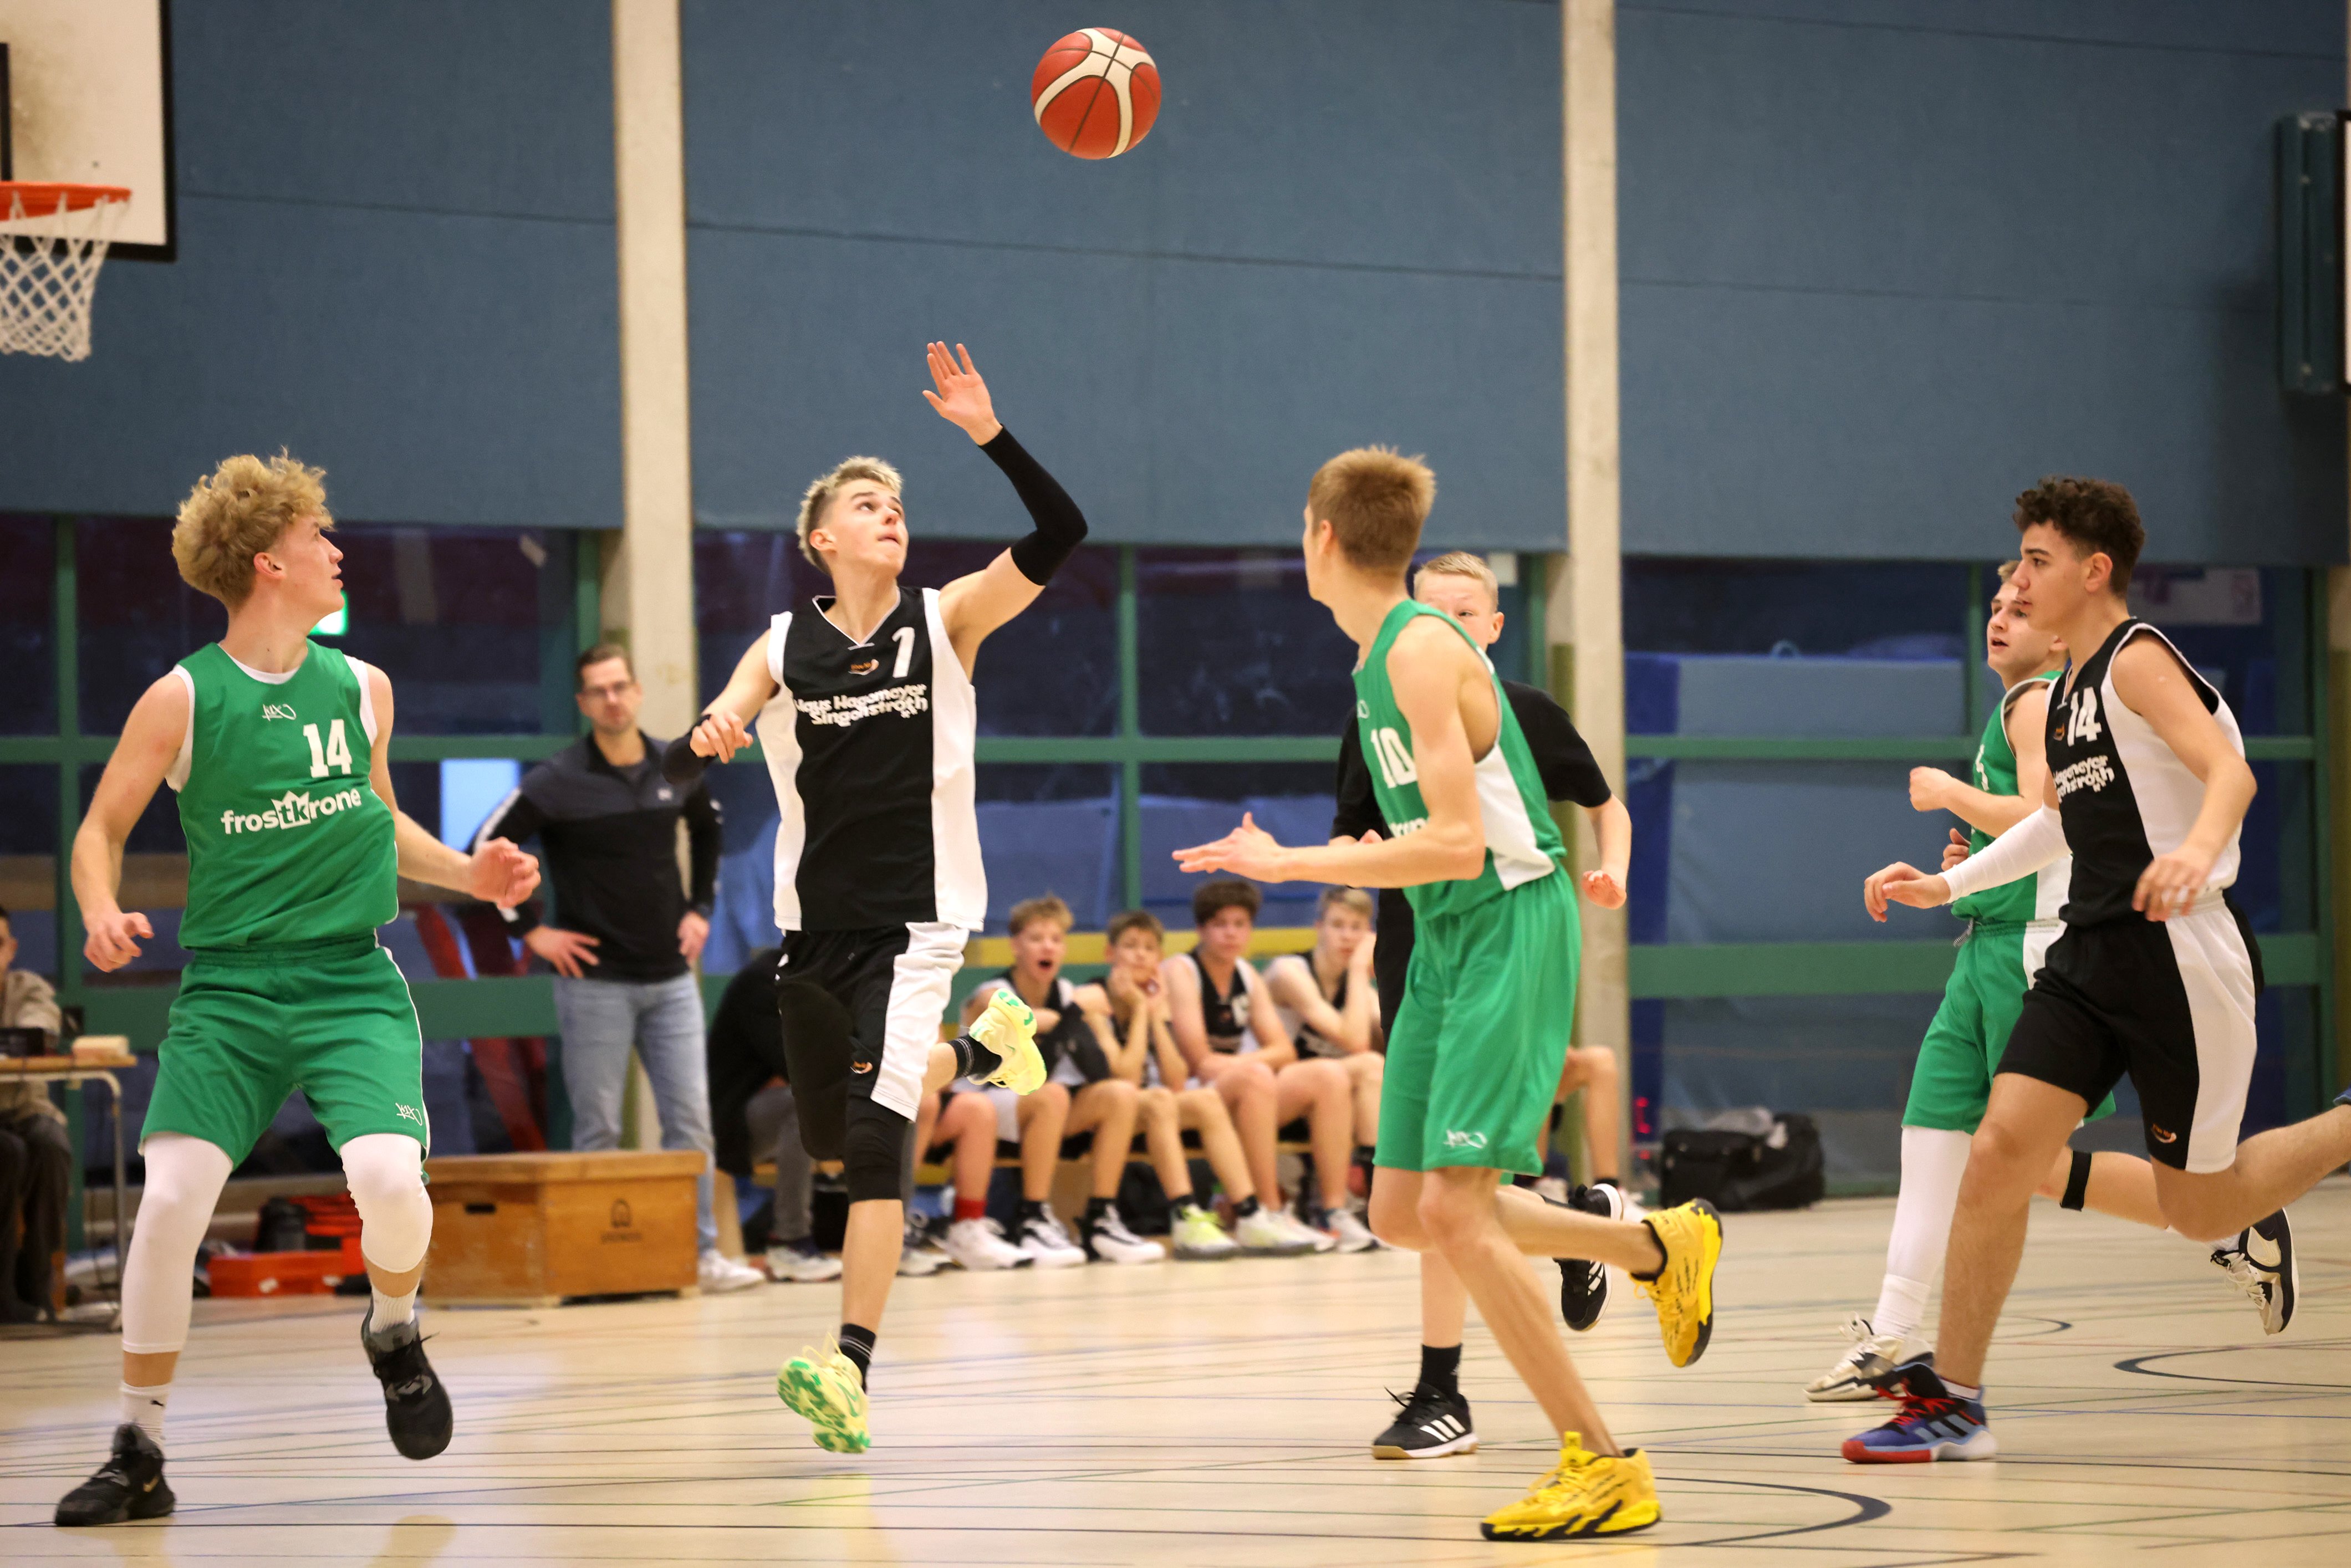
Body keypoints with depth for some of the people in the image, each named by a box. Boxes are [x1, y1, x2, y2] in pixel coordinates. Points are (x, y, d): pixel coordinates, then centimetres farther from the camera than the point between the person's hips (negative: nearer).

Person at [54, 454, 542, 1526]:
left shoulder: (361, 689, 8)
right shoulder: (182, 699, -2)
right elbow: (101, 832, 5)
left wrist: (468, 874, 11)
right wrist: (102, 910, -15)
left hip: (351, 983, 2)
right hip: (226, 987, -2)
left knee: (391, 1178, -22)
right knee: (170, 1201, -18)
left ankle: (394, 1331, 13)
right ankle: (139, 1456, -2)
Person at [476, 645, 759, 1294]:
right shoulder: (558, 783, -8)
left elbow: (707, 828, 27)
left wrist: (700, 908, 17)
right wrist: (530, 931, -9)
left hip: (671, 978, 4)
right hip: (596, 982, -4)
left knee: (690, 1119, 2)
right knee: (597, 1131, -1)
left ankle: (700, 1253, 7)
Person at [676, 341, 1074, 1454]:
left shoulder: (945, 622, -2)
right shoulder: (783, 647, 3)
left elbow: (1059, 539, -15)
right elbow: (678, 767, -4)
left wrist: (991, 436, -25)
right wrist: (708, 740, -28)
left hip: (915, 918, -4)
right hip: (815, 921, 4)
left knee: (873, 1137, -17)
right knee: (832, 1142, 15)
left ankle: (850, 1374, -21)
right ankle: (975, 1051, 42)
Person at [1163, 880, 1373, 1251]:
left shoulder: (1246, 974, 14)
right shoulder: (1180, 972, -8)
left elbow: (1284, 1052, 6)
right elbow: (1201, 1063, -16)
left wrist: (1237, 1064, -12)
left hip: (1242, 1101, 8)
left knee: (1329, 1075, -10)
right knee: (1255, 1076, -36)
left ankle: (1335, 1211, -17)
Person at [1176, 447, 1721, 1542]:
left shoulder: (1423, 650, -17)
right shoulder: (1383, 656, 13)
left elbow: (1458, 845, -23)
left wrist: (1289, 866, -21)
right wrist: (1350, 867, 20)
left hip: (1508, 928, -10)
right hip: (1444, 939, 10)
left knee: (1453, 1212, -17)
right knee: (1403, 1215, 10)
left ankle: (1604, 1469, -10)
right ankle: (1658, 1247, 26)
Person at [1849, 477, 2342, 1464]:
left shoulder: (2137, 661, -11)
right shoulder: (2064, 695, 15)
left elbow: (2230, 770, -26)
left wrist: (2200, 848, -47)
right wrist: (1949, 885, 28)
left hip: (2180, 955, -8)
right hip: (2092, 955, 8)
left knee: (2199, 1212, 1)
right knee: (1999, 1150, -8)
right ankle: (1952, 1402, -5)